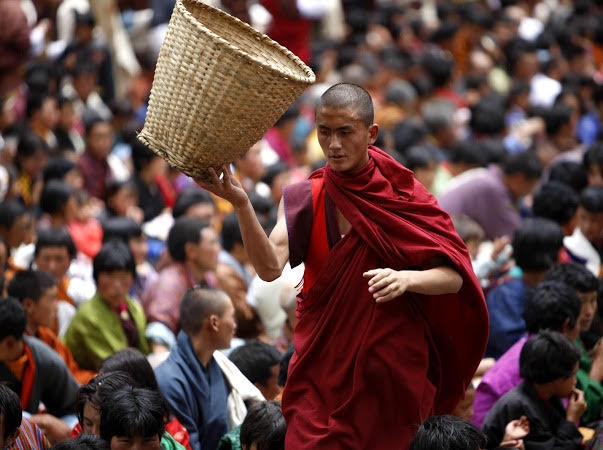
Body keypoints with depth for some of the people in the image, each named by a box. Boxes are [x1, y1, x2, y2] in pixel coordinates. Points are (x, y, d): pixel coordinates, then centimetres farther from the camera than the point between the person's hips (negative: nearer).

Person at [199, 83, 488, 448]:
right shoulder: (304, 199, -2)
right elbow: (270, 267, -18)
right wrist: (241, 205, -32)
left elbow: (454, 277, -6)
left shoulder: (404, 198, -3)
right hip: (324, 371, 0)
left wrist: (407, 278, -26)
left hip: (394, 371, 0)